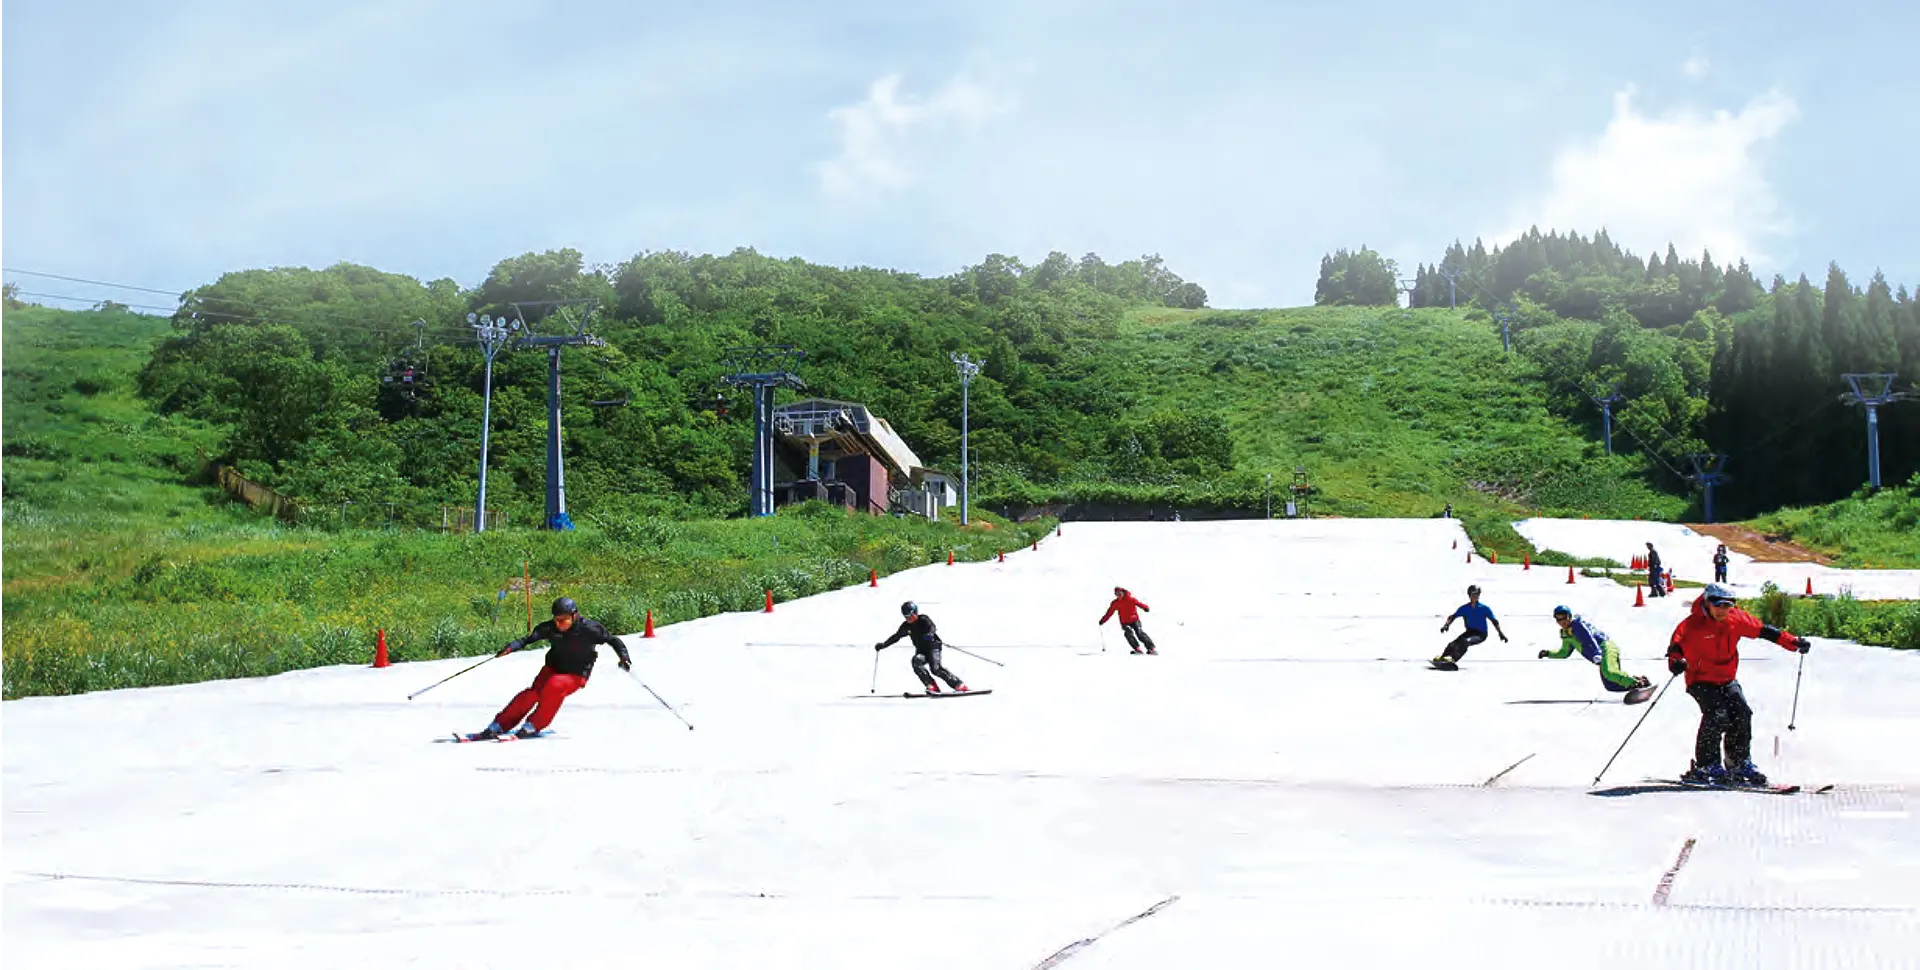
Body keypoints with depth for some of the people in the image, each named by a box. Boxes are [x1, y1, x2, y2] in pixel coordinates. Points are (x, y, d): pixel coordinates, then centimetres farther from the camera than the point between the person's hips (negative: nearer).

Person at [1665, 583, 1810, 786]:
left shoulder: (1737, 619, -2)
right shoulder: (1694, 624, -15)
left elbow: (1763, 630, 5)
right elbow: (1677, 644, -22)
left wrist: (1793, 642, 0)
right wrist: (1676, 661, -46)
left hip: (1727, 680, 5)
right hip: (1701, 680, -5)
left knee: (1742, 714, -11)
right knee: (1716, 716, -24)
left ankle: (1740, 764, 6)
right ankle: (1707, 766, -14)